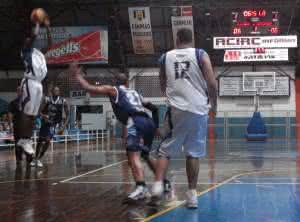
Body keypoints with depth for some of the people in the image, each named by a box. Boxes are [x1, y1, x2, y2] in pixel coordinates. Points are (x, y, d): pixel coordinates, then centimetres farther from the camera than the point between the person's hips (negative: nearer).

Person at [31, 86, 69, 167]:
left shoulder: (63, 101, -6)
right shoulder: (47, 99, -8)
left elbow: (67, 114, 2)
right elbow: (40, 111, -9)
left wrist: (65, 123, -11)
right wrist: (43, 116, -29)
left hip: (54, 124, -1)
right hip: (45, 122, 1)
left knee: (47, 141, -15)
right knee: (40, 141, 6)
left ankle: (39, 159, -2)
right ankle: (36, 158, 24)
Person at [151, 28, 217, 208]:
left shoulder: (166, 57, 10)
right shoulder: (201, 54, 2)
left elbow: (163, 86, 20)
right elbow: (212, 83, -4)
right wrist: (214, 104, 11)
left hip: (176, 109, 1)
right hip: (198, 109, 0)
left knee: (165, 151, 9)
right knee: (193, 153, 7)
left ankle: (158, 185, -8)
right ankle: (192, 194, 8)